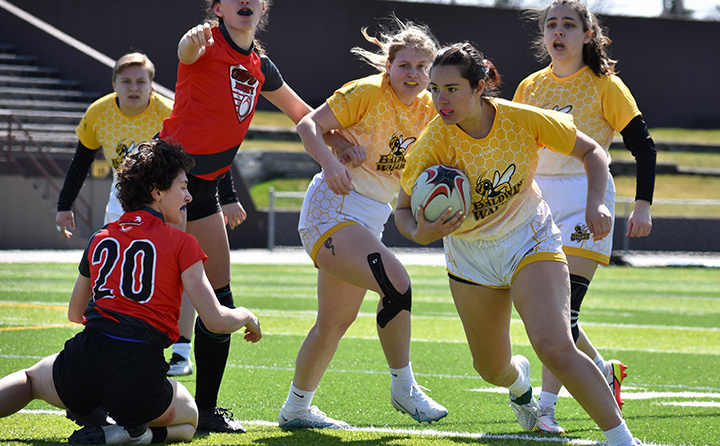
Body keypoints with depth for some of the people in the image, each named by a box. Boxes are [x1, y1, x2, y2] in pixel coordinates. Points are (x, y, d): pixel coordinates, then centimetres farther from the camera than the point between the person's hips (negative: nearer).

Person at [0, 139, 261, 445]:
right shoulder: (182, 244, 1)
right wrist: (247, 316, 20)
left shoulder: (100, 239, 15)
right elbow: (217, 321, -3)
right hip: (140, 380, -3)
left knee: (32, 378, 36)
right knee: (188, 420, 29)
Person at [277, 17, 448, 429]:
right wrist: (330, 161, -29)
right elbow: (309, 125, -12)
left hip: (372, 219, 8)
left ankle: (296, 409, 29)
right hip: (334, 208, -8)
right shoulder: (367, 92, -11)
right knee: (396, 282, -26)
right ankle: (404, 387, -14)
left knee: (335, 322, 15)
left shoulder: (427, 110, 8)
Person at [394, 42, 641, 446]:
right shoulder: (432, 145, -22)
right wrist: (421, 233, -35)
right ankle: (519, 377, 51)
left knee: (555, 348, -24)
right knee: (493, 370, 12)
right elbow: (404, 210, -12)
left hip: (530, 240, -2)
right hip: (471, 256, 2)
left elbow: (591, 151, -5)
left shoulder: (525, 120, -20)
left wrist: (596, 202, -21)